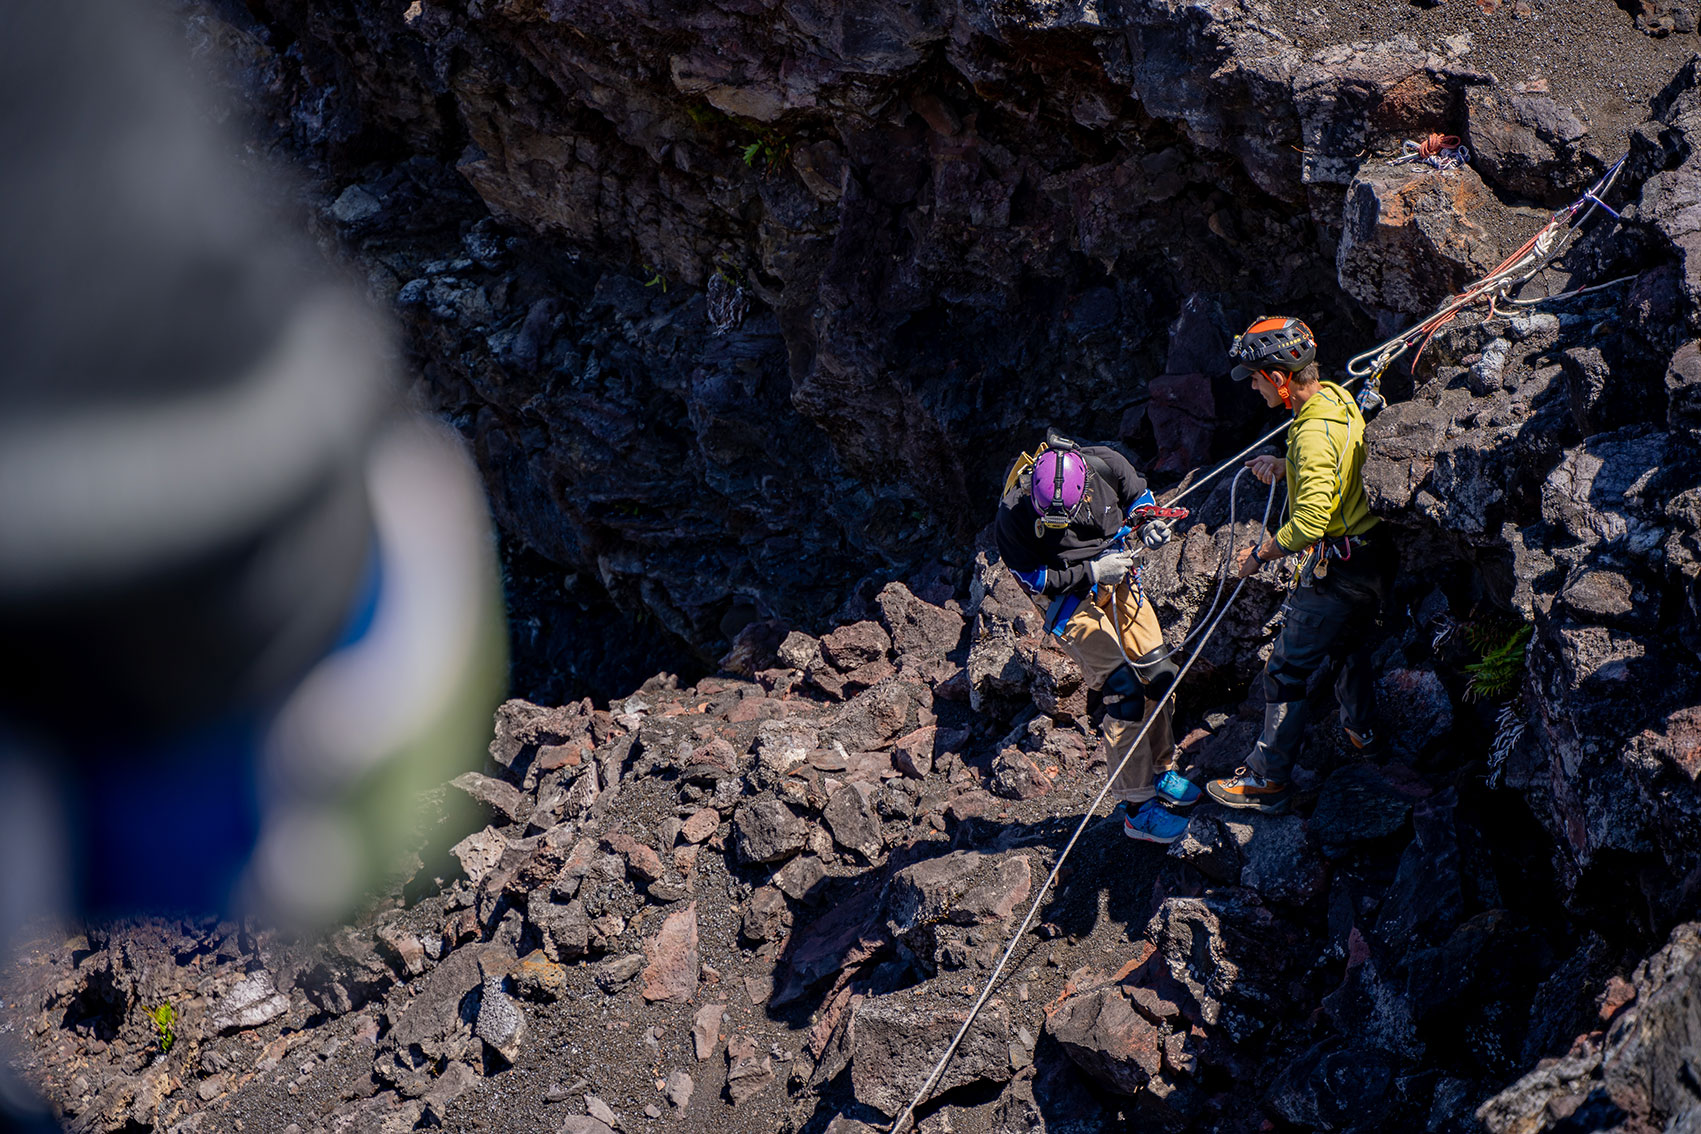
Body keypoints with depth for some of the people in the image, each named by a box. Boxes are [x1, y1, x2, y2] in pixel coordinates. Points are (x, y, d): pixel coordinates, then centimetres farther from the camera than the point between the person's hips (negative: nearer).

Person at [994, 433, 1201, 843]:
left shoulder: (1104, 464, -18)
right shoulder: (1013, 513, -27)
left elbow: (1137, 493, 5)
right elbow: (1032, 579, -16)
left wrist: (1149, 521, -16)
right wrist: (1091, 571, -24)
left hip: (1118, 583, 5)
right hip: (1070, 600, -5)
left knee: (1159, 675, 6)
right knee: (1125, 690, -13)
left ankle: (1159, 771, 29)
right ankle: (1136, 808, -5)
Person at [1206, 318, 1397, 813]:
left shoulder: (1314, 433, -29)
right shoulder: (1336, 397, 1)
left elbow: (1310, 522, -32)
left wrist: (1262, 553, -17)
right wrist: (1284, 467, 5)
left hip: (1338, 569, -10)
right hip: (1374, 554, 10)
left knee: (1286, 671, 0)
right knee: (1347, 644, 32)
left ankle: (1267, 779, 8)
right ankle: (1363, 731, 52)